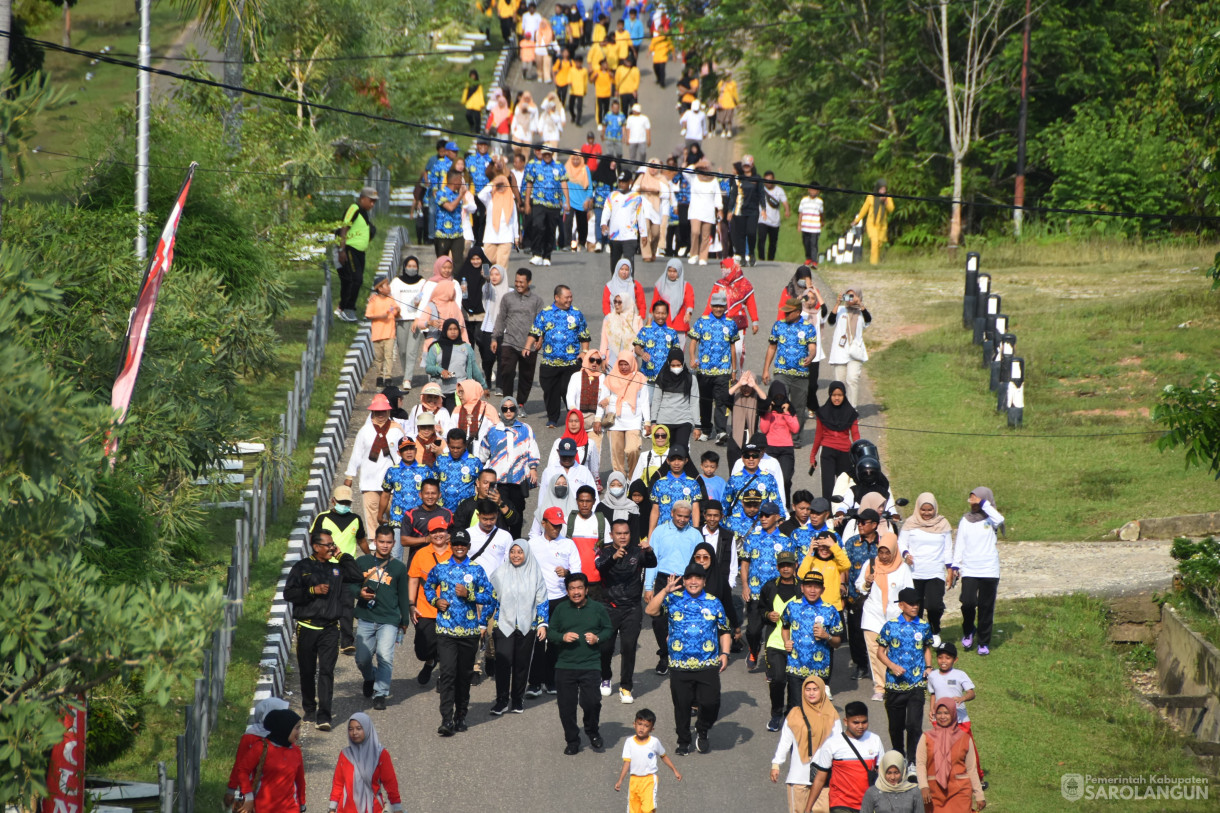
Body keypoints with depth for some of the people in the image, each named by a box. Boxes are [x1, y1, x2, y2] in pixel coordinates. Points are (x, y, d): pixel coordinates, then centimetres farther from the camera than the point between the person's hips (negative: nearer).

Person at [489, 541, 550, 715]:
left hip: (527, 627, 1)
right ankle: (502, 699, -6)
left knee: (522, 664, 5)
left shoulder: (535, 574, 3)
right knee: (503, 662, -11)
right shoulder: (500, 573, 3)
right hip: (504, 625, -1)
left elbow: (542, 601, 7)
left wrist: (543, 624, 2)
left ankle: (517, 699, 18)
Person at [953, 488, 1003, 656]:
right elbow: (959, 545, 13)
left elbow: (999, 520, -25)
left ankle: (984, 643, 13)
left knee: (986, 607, 0)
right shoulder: (965, 521, 9)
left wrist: (983, 503, -21)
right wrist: (954, 567, 6)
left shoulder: (990, 519, 0)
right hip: (969, 570, 2)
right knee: (968, 603, -14)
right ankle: (968, 631, 14)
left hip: (989, 571, -2)